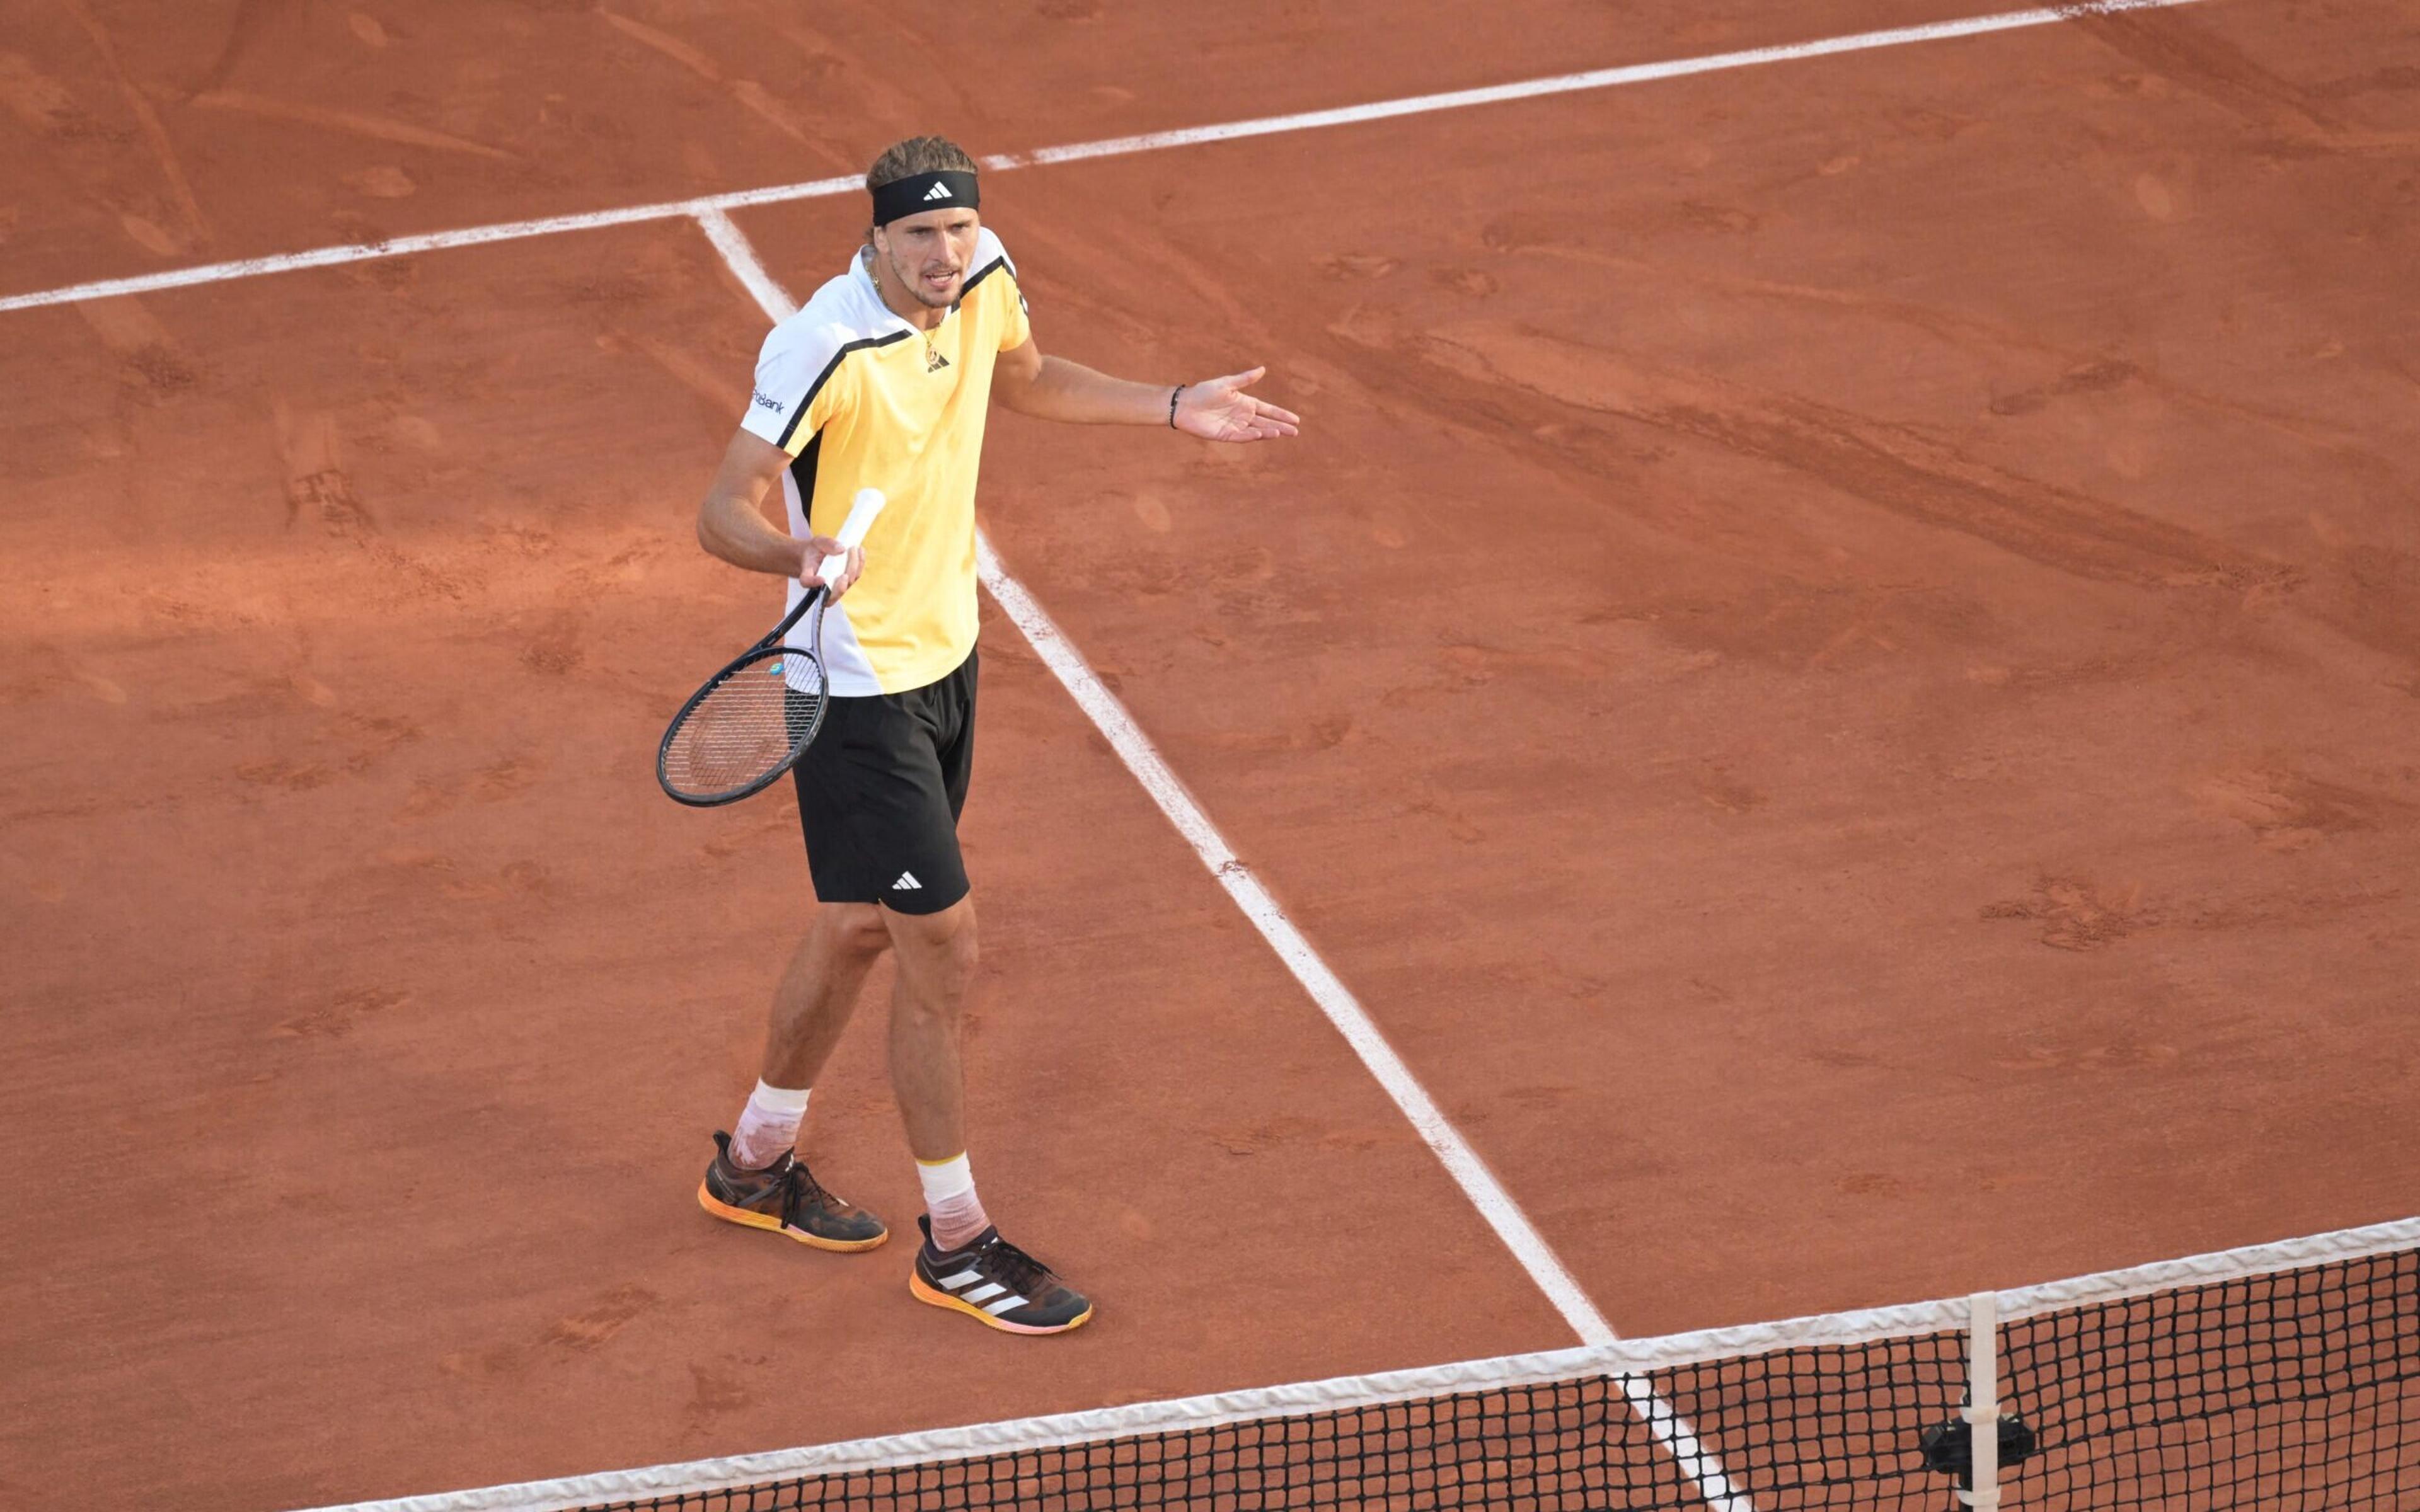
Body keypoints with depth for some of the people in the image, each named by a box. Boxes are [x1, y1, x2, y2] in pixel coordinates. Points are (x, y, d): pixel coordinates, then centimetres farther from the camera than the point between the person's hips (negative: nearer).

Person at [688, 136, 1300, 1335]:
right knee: (941, 944, -6)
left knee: (857, 925, 21)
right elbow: (723, 510, -26)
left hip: (943, 653, 8)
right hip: (860, 684, -8)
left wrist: (1173, 409, 14)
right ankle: (955, 1242, 8)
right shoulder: (825, 349, -27)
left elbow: (1025, 381, 19)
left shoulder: (984, 281, -5)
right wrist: (794, 552, -47)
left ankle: (756, 1160, 41)